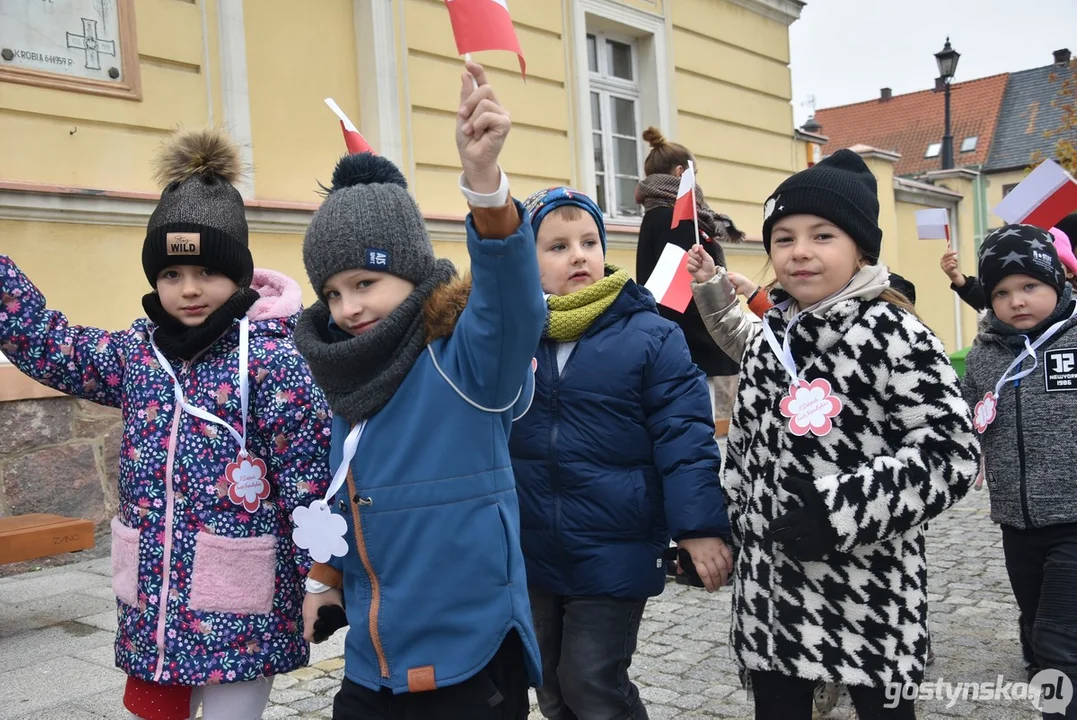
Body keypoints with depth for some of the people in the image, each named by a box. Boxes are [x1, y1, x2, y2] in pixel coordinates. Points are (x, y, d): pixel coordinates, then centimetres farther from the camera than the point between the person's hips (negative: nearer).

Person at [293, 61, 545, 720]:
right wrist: (326, 578, 15)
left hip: (468, 660, -6)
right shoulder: (352, 378, 5)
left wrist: (484, 179, -50)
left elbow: (512, 295, -36)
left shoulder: (467, 359, -15)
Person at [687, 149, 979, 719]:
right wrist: (730, 531, 17)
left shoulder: (894, 334, -12)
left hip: (868, 595, -5)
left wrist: (839, 508, -23)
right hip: (770, 587, 6)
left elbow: (950, 452, -17)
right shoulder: (767, 339, 7)